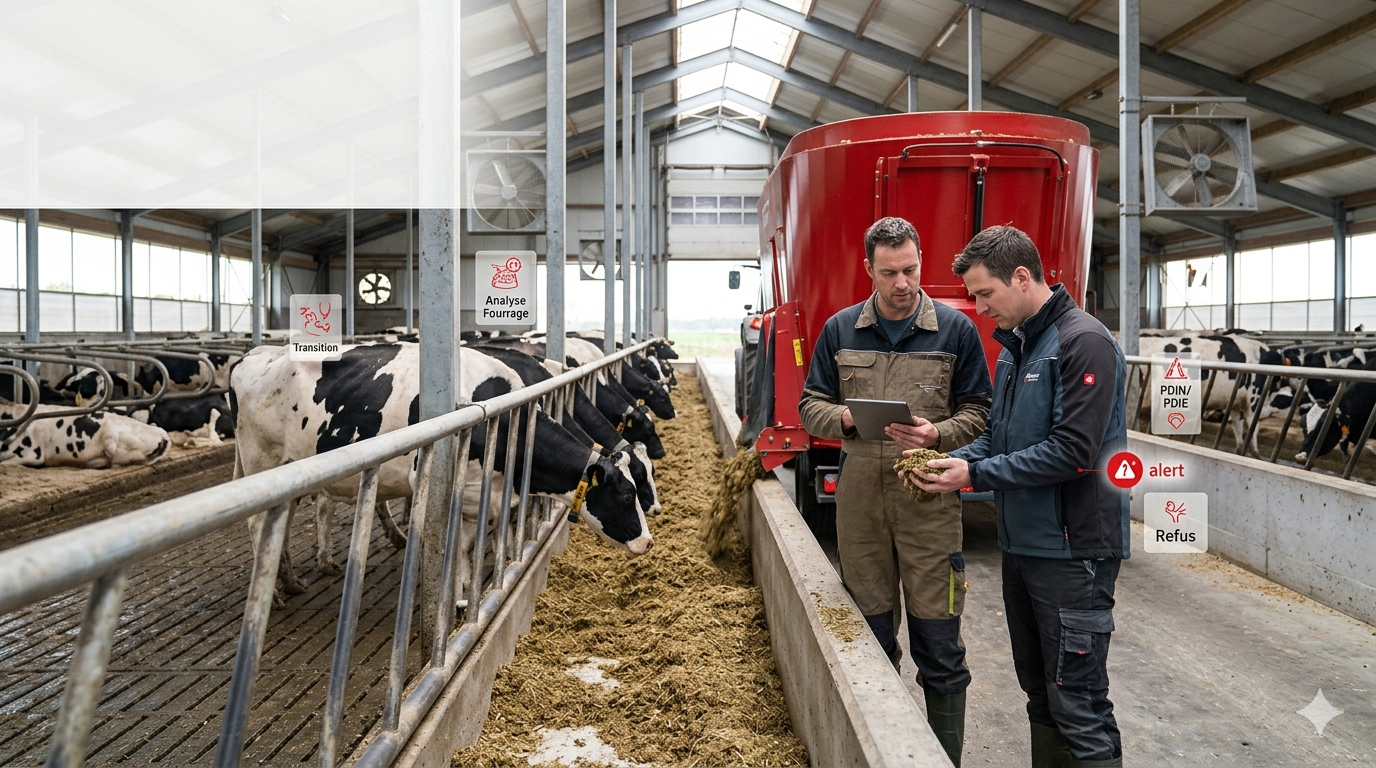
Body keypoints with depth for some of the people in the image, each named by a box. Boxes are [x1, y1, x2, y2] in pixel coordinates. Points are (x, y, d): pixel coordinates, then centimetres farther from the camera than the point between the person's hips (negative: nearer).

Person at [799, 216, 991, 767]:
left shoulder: (955, 330, 2)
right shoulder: (839, 330, 7)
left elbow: (978, 412, 3)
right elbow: (810, 406, 10)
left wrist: (937, 435, -16)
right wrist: (846, 417, -11)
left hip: (929, 499, -2)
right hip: (858, 498, 2)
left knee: (939, 648, 2)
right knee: (870, 638, 14)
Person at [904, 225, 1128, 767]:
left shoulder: (1084, 343, -15)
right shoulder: (1013, 346, 13)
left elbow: (1072, 451, -21)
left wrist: (974, 474, -17)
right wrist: (951, 459, -1)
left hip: (1072, 550, -9)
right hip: (1021, 543, 9)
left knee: (1078, 704, -2)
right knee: (1039, 691, 18)